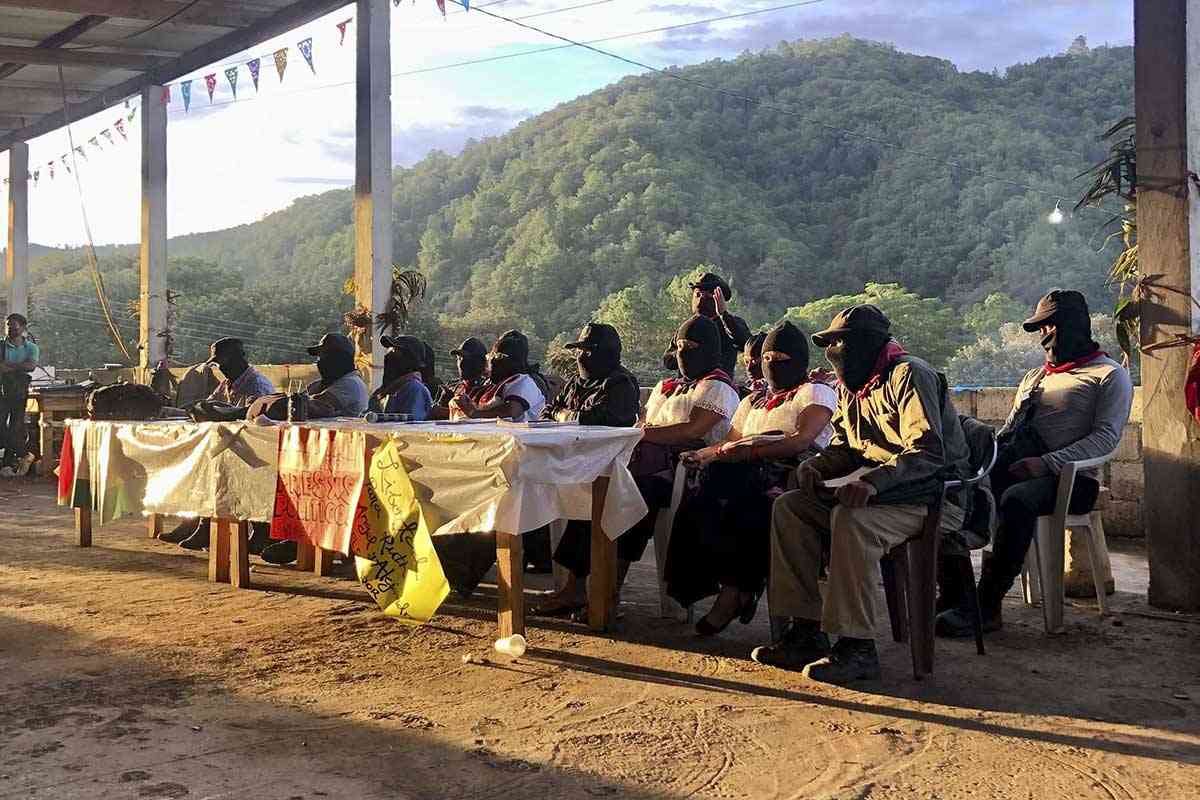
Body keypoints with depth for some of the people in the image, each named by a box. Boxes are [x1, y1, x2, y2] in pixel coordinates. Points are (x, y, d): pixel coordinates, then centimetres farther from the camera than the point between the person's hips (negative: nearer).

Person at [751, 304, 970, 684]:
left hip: (931, 495, -9)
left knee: (852, 519, -35)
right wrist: (815, 466, -3)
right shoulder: (851, 387, 16)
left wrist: (875, 481, -38)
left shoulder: (909, 375, -13)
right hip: (876, 492, 9)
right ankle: (806, 631, -9)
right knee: (789, 506, -8)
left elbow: (929, 451, -24)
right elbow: (844, 446, 20)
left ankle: (857, 646, -28)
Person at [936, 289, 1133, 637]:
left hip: (1069, 478, -6)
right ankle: (954, 598, -23)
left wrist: (1047, 463, -20)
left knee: (1017, 500, -38)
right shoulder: (1033, 377, 30)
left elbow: (1106, 437, -7)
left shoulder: (1109, 375, 8)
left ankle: (987, 607, -33)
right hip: (1012, 468, 6)